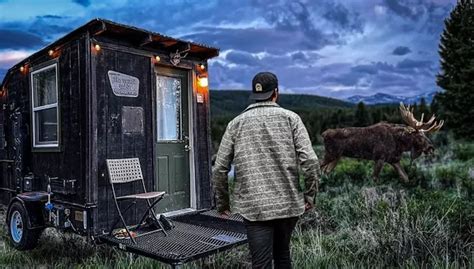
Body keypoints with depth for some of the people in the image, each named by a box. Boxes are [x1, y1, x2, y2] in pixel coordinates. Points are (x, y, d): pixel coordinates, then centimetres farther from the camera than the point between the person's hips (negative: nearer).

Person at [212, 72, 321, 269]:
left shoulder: (236, 123, 4)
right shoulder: (290, 118, 1)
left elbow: (219, 169, 3)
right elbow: (310, 161, -7)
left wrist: (222, 202, 15)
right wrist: (310, 195, 5)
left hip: (254, 207, -1)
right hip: (289, 203, 1)